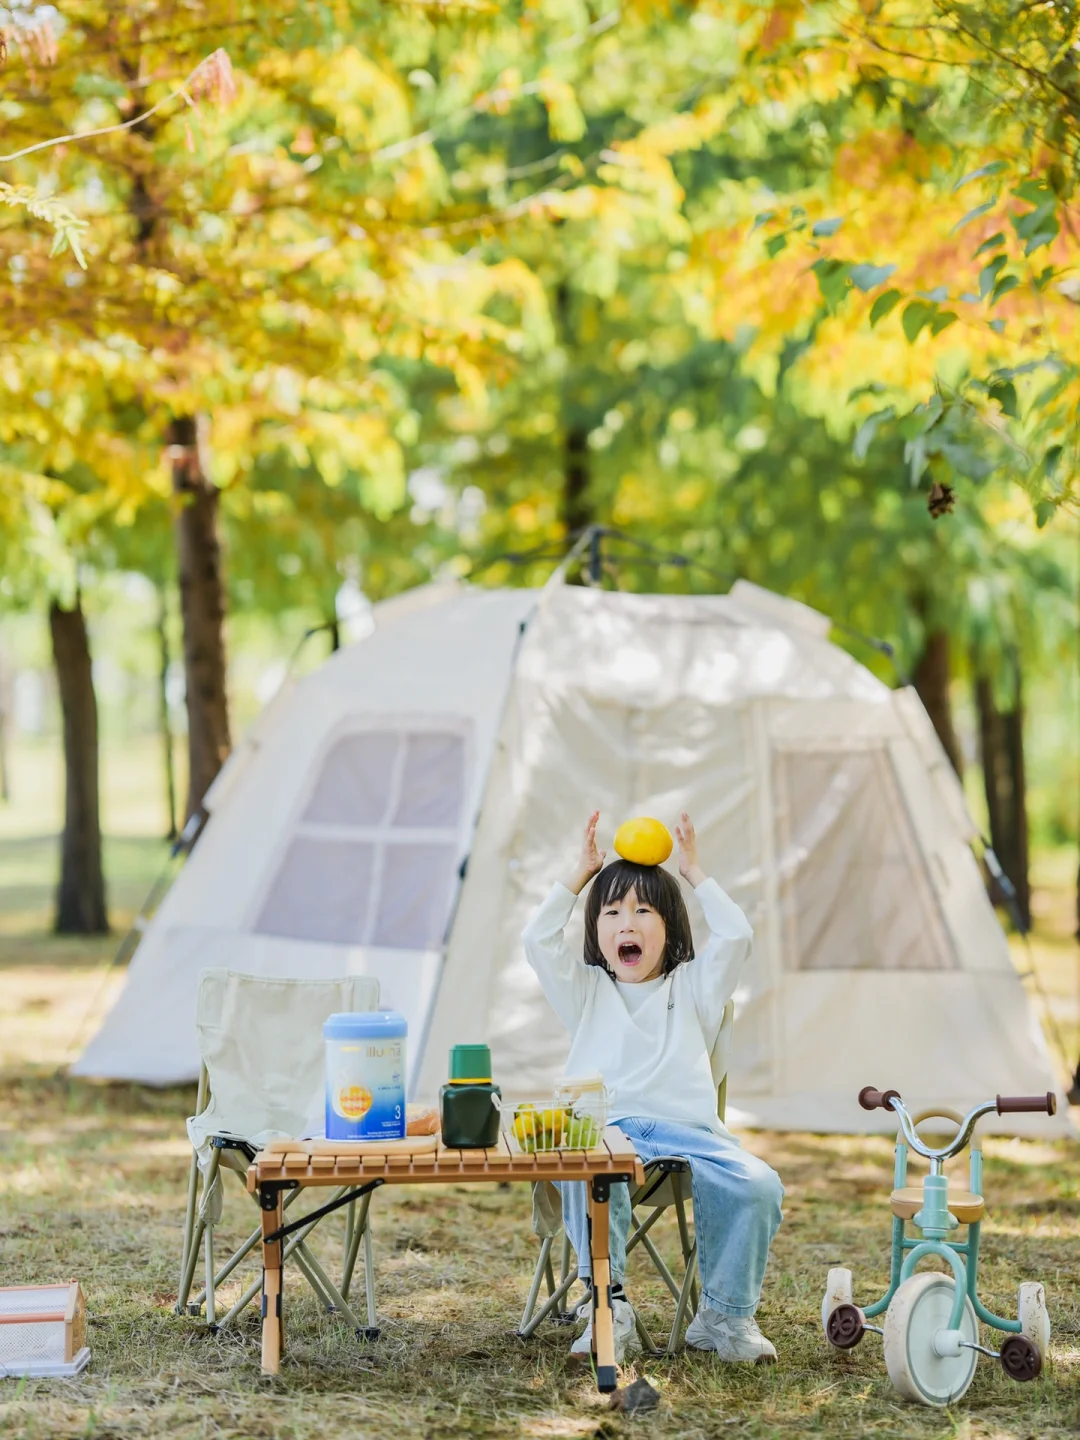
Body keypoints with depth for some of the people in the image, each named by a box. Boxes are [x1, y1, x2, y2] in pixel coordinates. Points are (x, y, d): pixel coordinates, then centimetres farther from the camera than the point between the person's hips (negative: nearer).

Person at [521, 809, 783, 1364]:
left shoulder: (692, 987, 22)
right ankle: (608, 1304, -32)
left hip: (685, 1128, 1)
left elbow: (736, 935, 7)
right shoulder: (586, 990, 23)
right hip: (603, 1126, -1)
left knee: (758, 1185, -26)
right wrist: (580, 873, 13)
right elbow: (538, 940, 9)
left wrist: (693, 871, 14)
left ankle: (724, 1313, -12)